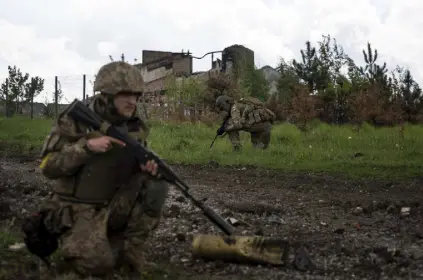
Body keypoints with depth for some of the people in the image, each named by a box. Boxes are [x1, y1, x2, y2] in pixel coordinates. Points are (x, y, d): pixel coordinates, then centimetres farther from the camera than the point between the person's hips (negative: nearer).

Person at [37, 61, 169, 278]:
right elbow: (48, 166, -15)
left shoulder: (134, 126, 0)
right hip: (81, 210, -4)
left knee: (155, 185, -20)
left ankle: (132, 250, -5)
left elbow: (135, 165, 13)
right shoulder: (76, 120, -14)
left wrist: (148, 166, -13)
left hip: (116, 205, 5)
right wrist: (87, 146, -28)